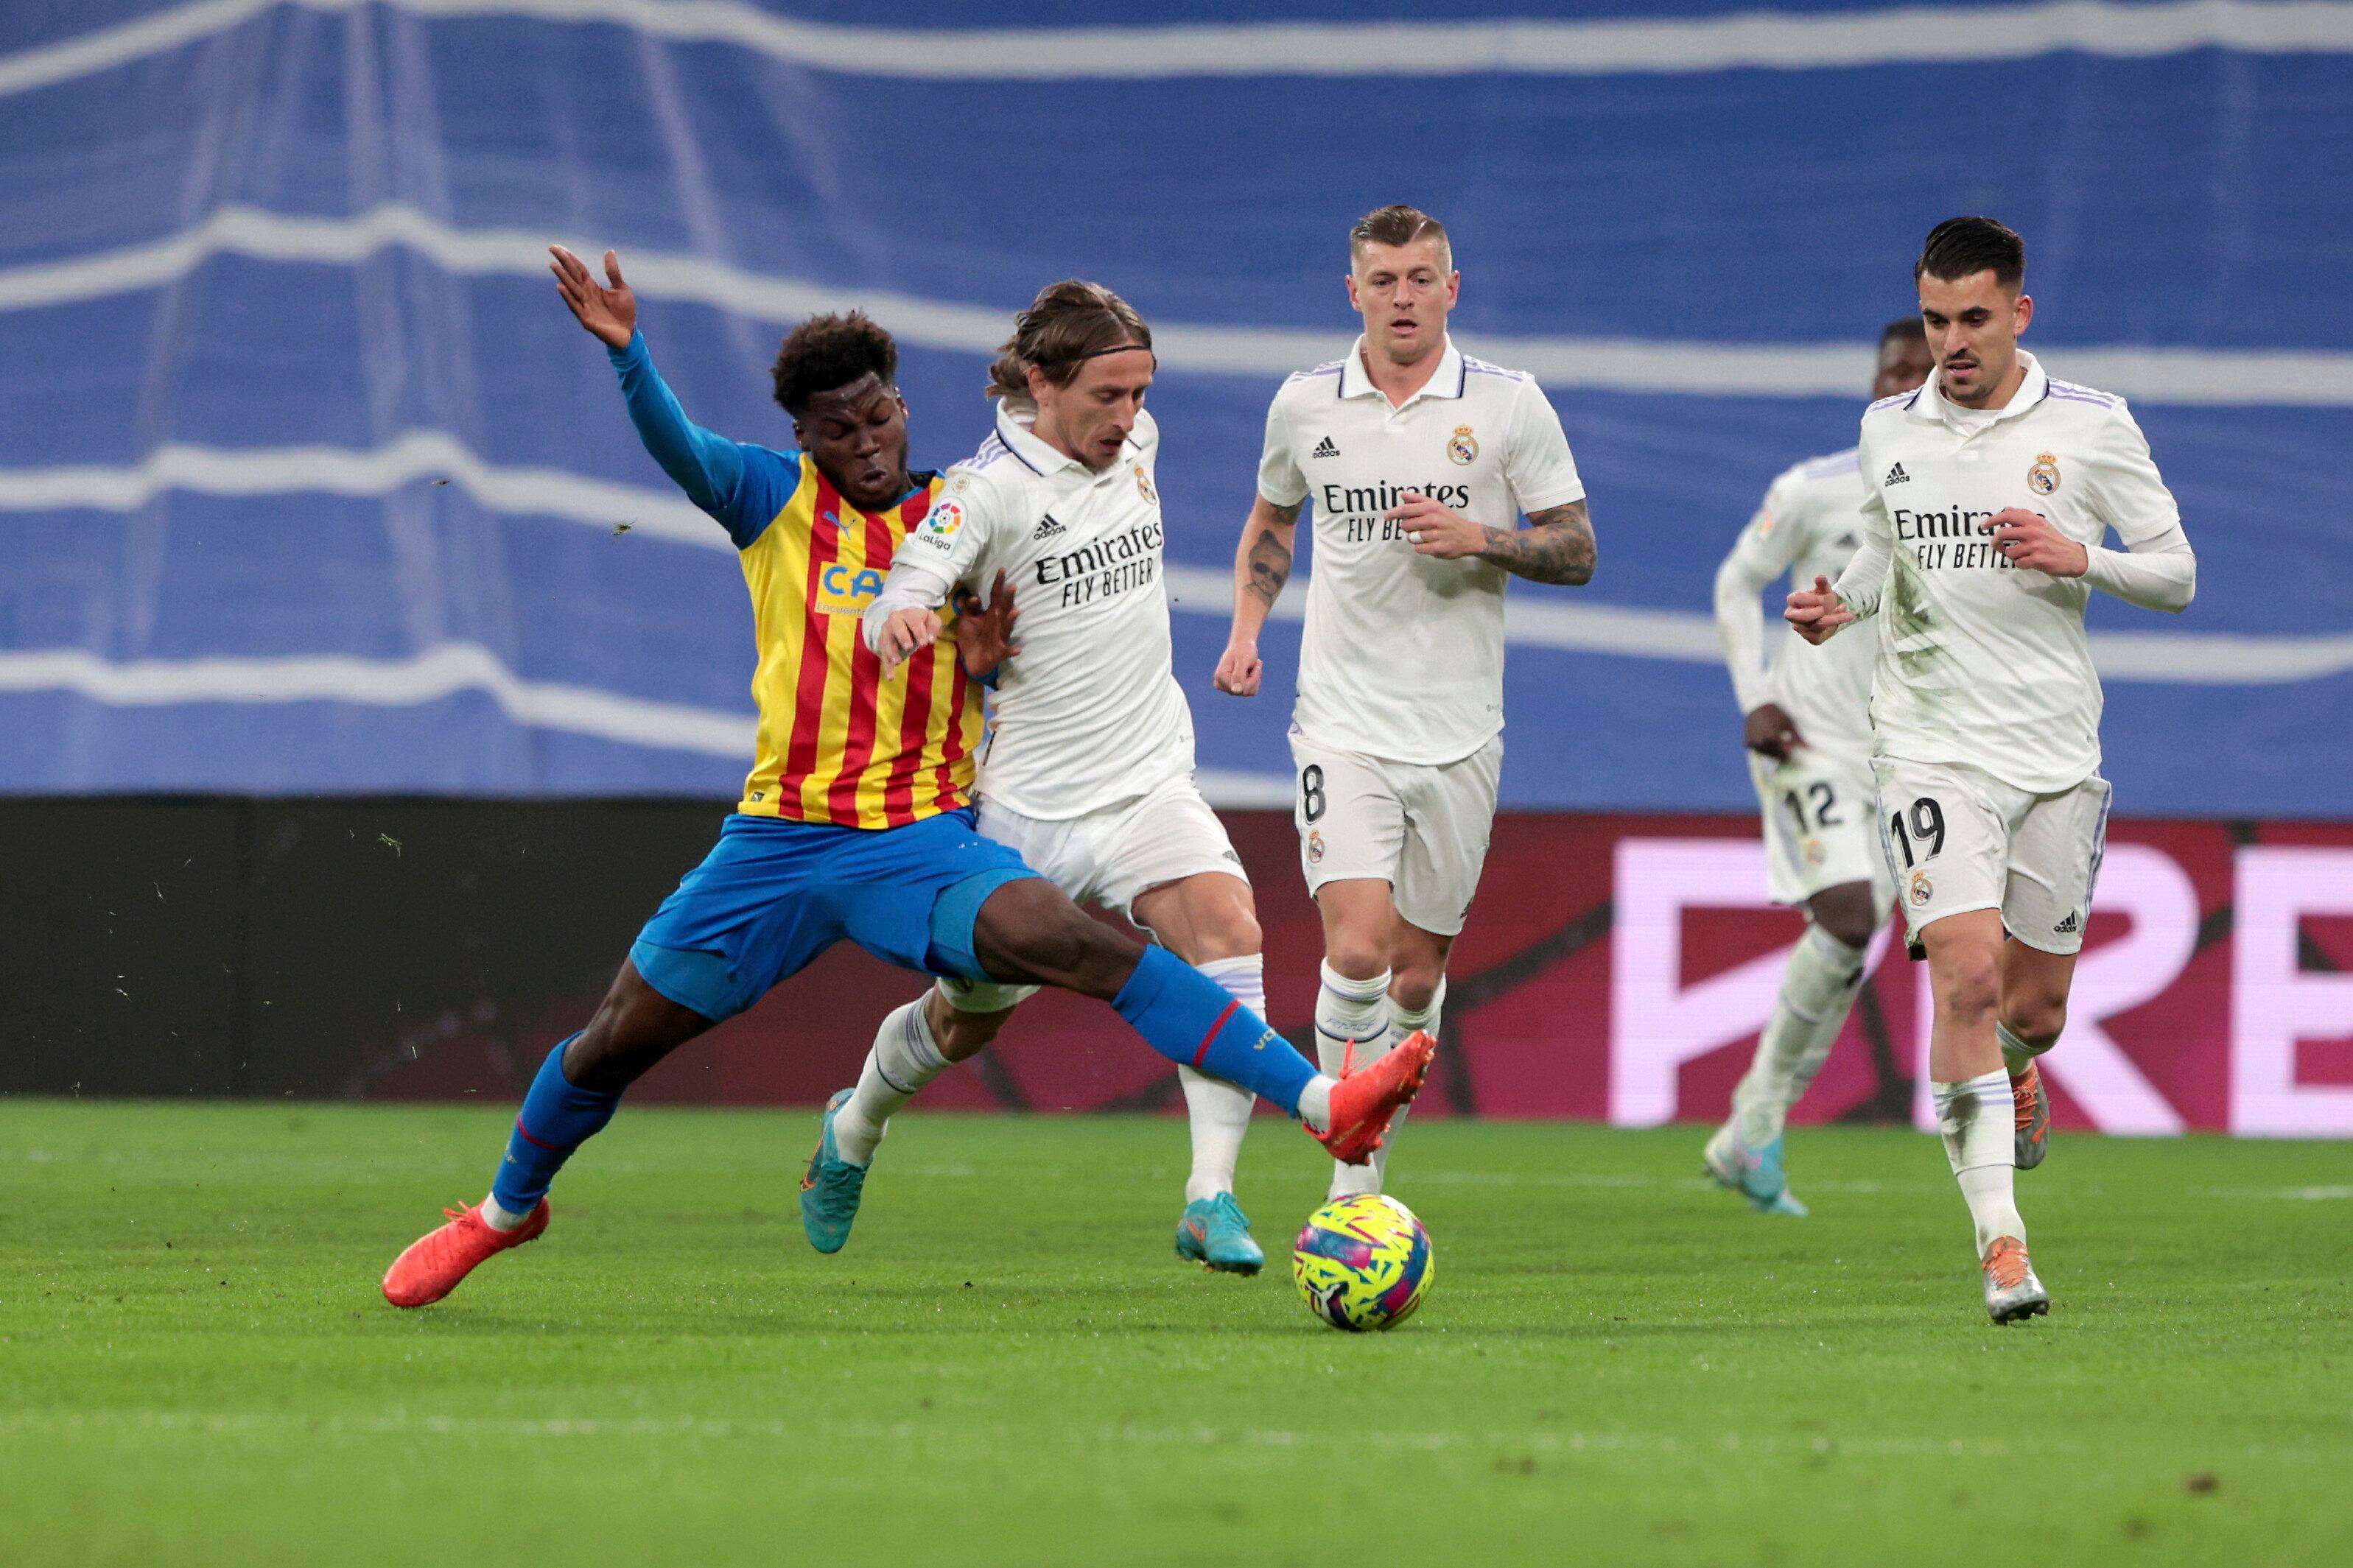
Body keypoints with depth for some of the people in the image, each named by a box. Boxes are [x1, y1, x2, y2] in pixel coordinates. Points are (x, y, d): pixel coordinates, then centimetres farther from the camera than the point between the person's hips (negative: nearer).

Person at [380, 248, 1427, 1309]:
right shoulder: (774, 499, 2)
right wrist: (626, 352, -38)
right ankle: (508, 1207, 39)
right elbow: (677, 447, -19)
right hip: (778, 841, 1)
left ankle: (1324, 1106, -37)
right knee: (617, 1041, 9)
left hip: (921, 844, -1)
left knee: (1082, 946, -26)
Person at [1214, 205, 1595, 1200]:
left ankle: (1369, 1150, 27)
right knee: (1356, 948, -17)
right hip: (1343, 718, -1)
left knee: (1418, 971, 7)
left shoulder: (1510, 405, -1)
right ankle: (1354, 1186, -10)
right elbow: (1270, 521, 23)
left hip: (1459, 733, 1)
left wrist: (1480, 538, -17)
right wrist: (1246, 629, 9)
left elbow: (1576, 550, 1)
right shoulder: (1305, 405, 4)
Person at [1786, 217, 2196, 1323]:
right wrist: (1840, 601, 3)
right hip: (1933, 748, 0)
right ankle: (2000, 1242, -19)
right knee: (1969, 974, -18)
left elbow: (2176, 575, 2)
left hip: (2057, 754, 0)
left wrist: (2080, 558, -16)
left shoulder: (2092, 426, -2)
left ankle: (2008, 1068, 48)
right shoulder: (1887, 431, 6)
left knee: (2036, 1008, 8)